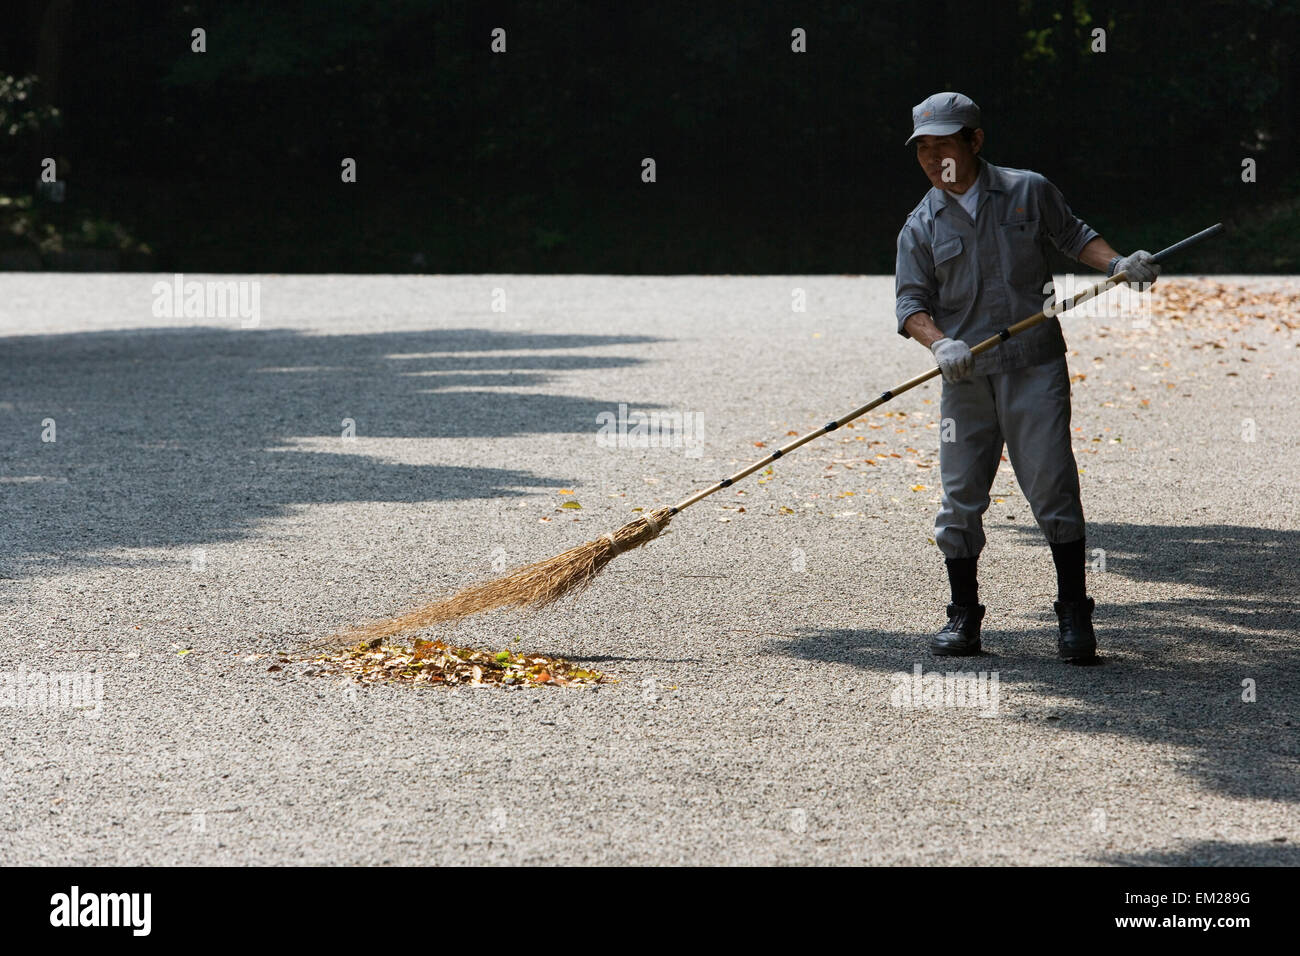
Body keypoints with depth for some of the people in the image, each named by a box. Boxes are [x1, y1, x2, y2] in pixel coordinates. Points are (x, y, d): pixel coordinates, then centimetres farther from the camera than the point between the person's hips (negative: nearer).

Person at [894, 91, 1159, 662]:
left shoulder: (1028, 191, 4)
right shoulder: (921, 225, 5)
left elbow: (1071, 235, 18)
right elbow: (911, 302, 2)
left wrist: (1117, 264, 1)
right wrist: (940, 344, -17)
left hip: (1035, 366, -2)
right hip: (965, 379, 2)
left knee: (1052, 486, -7)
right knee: (960, 496, 2)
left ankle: (1073, 612, 2)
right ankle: (964, 616, 15)